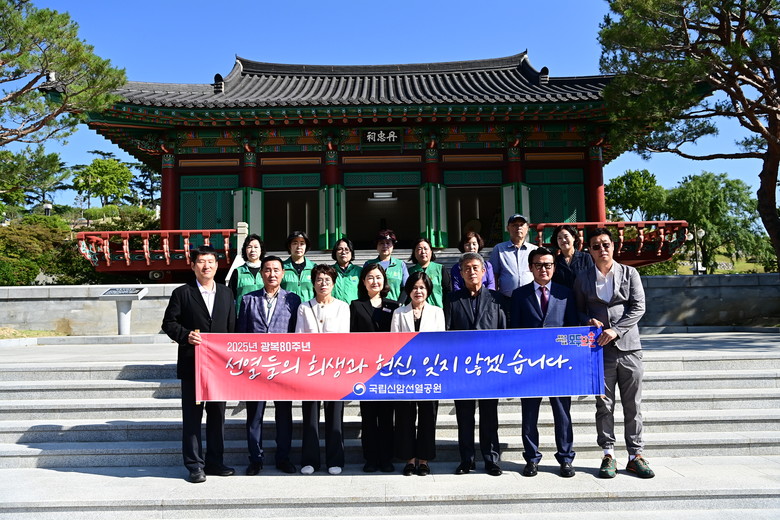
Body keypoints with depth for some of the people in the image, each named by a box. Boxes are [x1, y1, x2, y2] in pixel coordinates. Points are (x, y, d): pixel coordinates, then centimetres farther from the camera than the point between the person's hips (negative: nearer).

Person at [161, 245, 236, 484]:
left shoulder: (226, 293, 11)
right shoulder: (182, 293, 1)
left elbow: (232, 327, 11)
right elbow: (168, 323, -1)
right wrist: (186, 335, -19)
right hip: (192, 365, -3)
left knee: (218, 415, 11)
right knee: (192, 416, 3)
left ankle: (215, 462, 22)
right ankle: (194, 465, 13)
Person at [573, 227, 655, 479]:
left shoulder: (630, 273, 7)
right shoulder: (583, 279, 9)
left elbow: (639, 307, -1)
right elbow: (578, 311, 14)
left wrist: (615, 330, -12)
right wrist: (589, 322, -9)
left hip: (629, 347, 0)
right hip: (599, 349, 0)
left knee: (633, 406, 5)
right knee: (604, 405, 4)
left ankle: (635, 455, 15)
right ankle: (608, 455, 14)